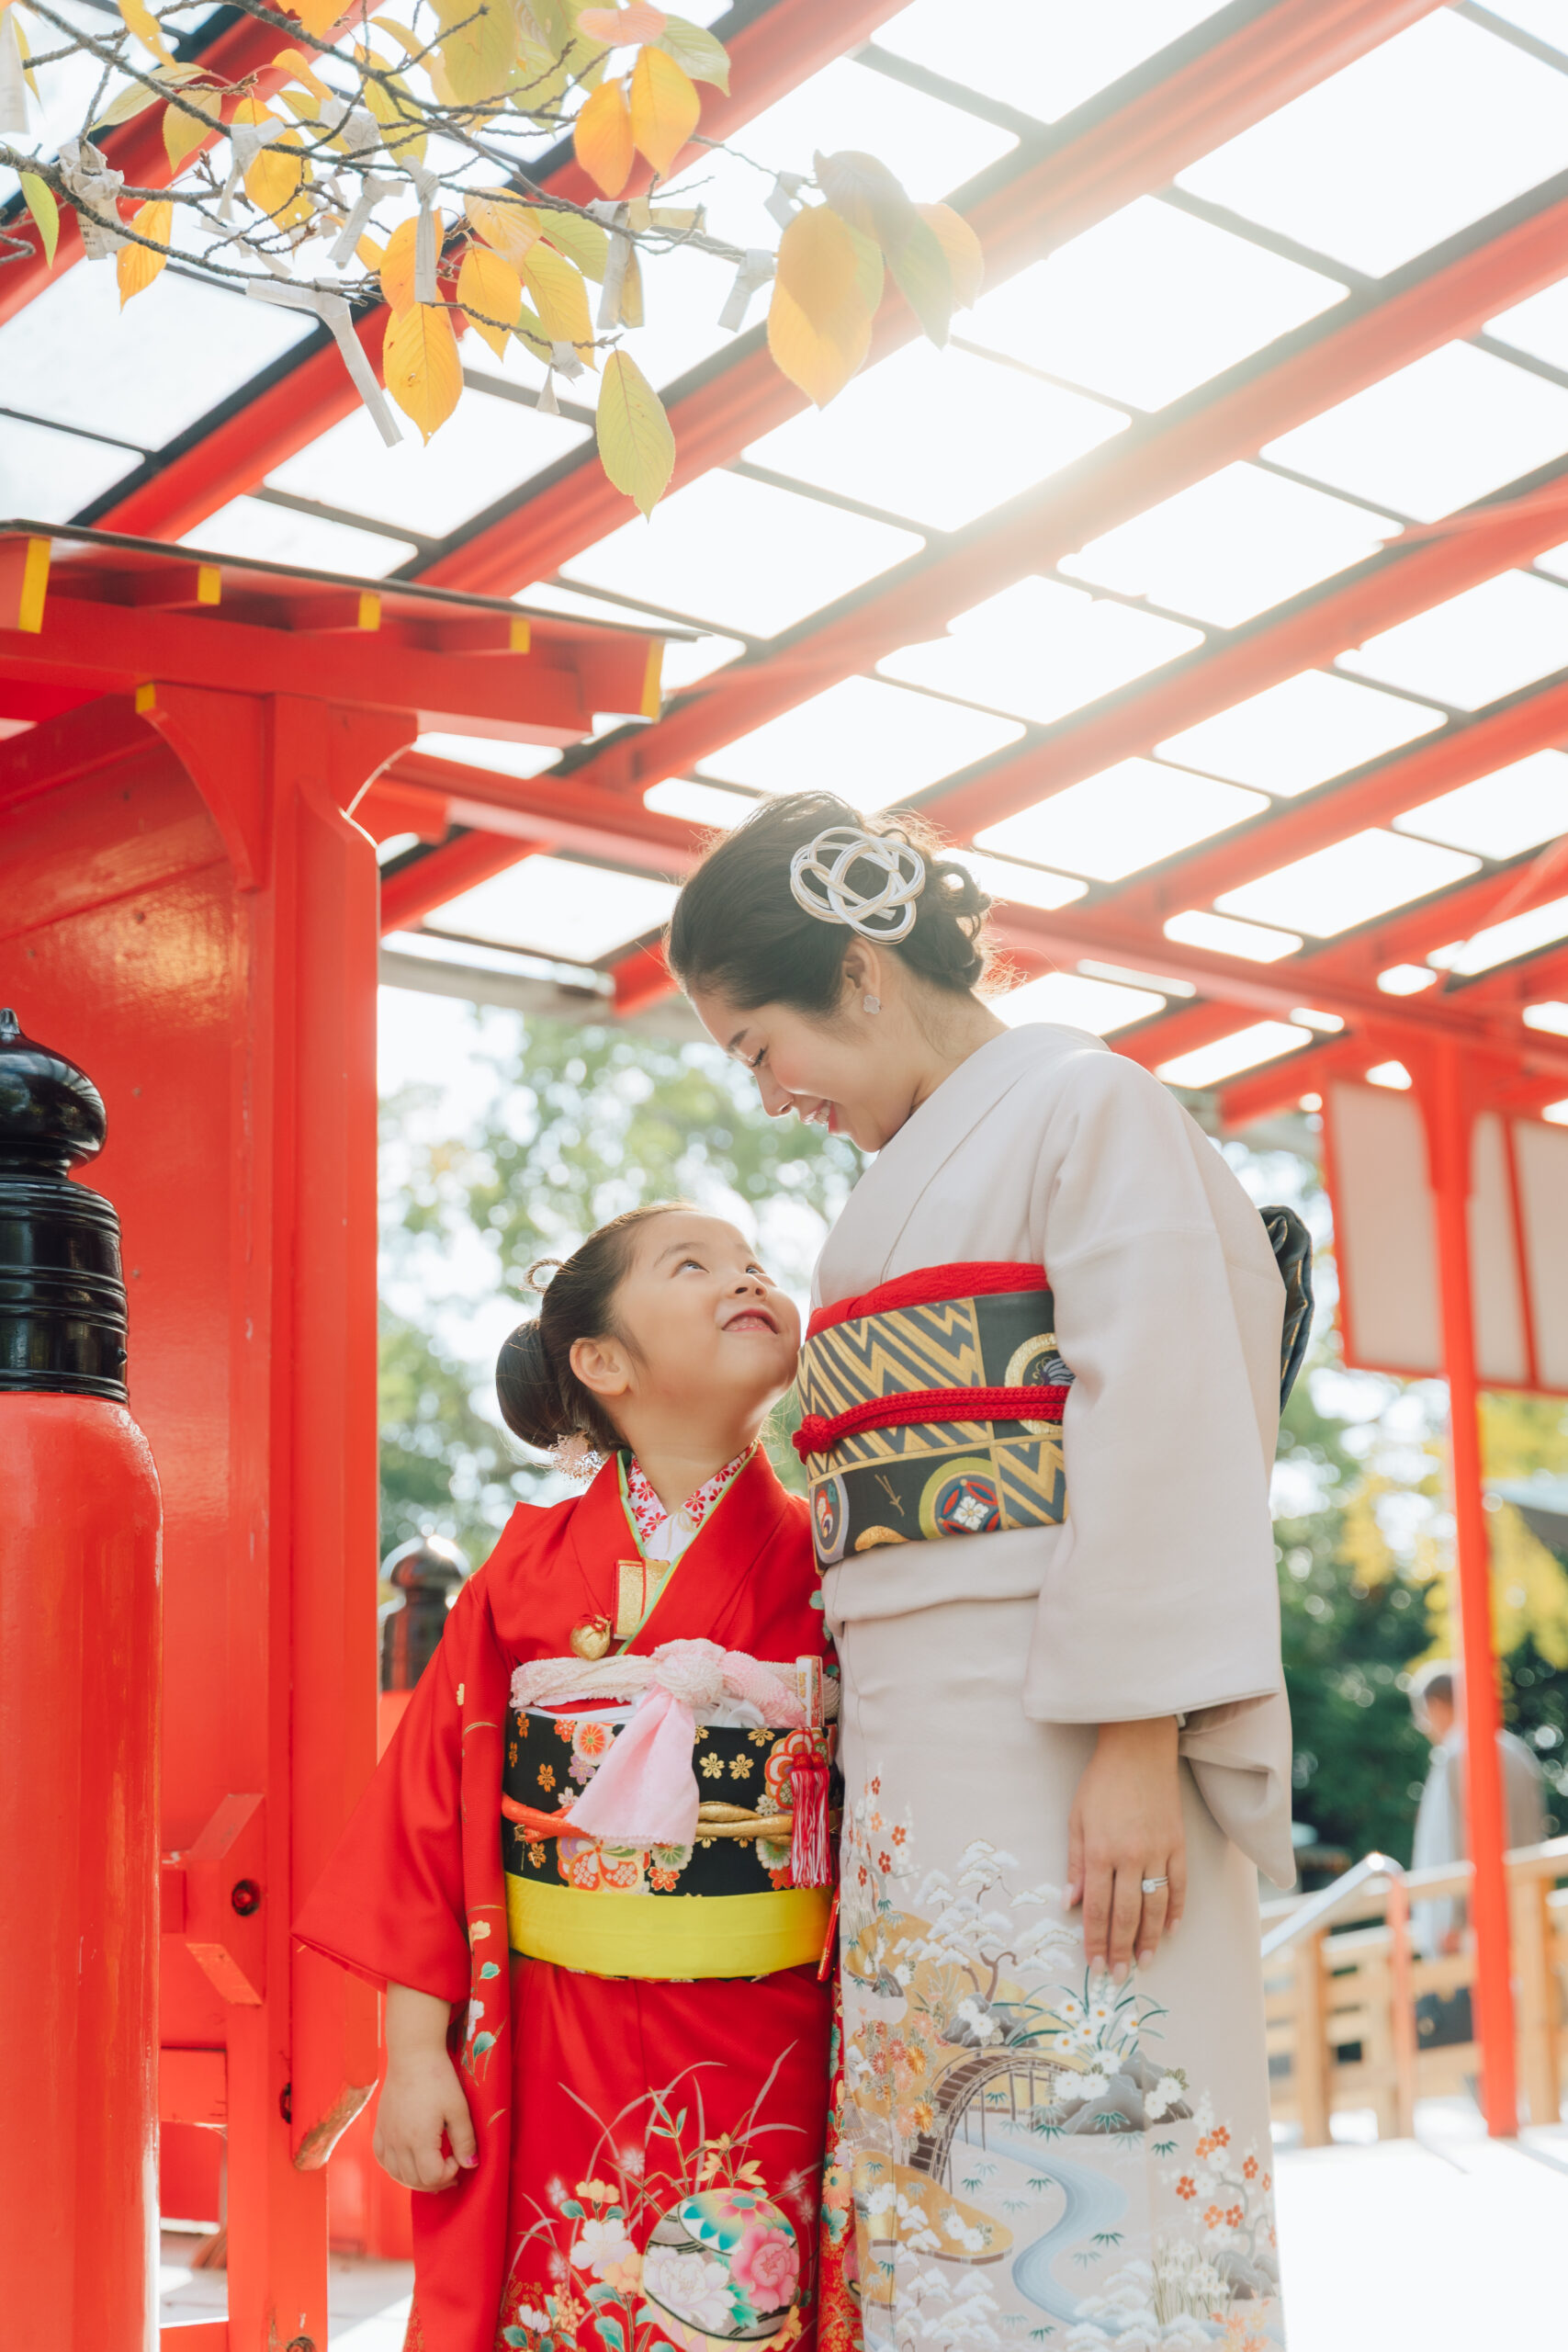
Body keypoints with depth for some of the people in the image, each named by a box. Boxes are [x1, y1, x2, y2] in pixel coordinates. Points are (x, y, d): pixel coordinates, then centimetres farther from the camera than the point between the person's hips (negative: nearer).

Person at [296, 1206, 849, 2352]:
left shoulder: (826, 1565, 0)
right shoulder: (527, 1570, 1)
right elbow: (430, 1809, 1)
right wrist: (415, 2053, -2)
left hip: (770, 2057, 0)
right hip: (555, 2066, 0)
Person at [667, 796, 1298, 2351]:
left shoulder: (1084, 1106, -1)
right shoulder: (905, 1181, 23)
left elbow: (1159, 1424, -12)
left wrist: (1140, 1741, -19)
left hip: (1068, 1729, -8)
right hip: (907, 1742, 8)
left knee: (1085, 2185, -7)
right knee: (931, 2194, 8)